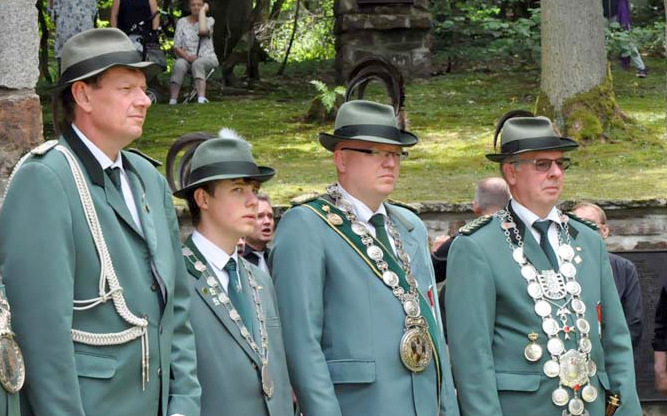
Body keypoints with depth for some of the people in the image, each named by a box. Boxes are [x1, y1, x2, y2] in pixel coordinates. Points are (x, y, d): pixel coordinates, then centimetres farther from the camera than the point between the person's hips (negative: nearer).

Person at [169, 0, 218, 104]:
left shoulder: (209, 20, 7)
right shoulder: (182, 22, 11)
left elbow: (203, 31, -19)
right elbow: (176, 47, 4)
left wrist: (202, 11, -7)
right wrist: (187, 56, -15)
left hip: (207, 58, -1)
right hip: (186, 58, 1)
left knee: (197, 63, -37)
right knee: (179, 64, -34)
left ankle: (201, 99, -50)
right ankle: (172, 101, -39)